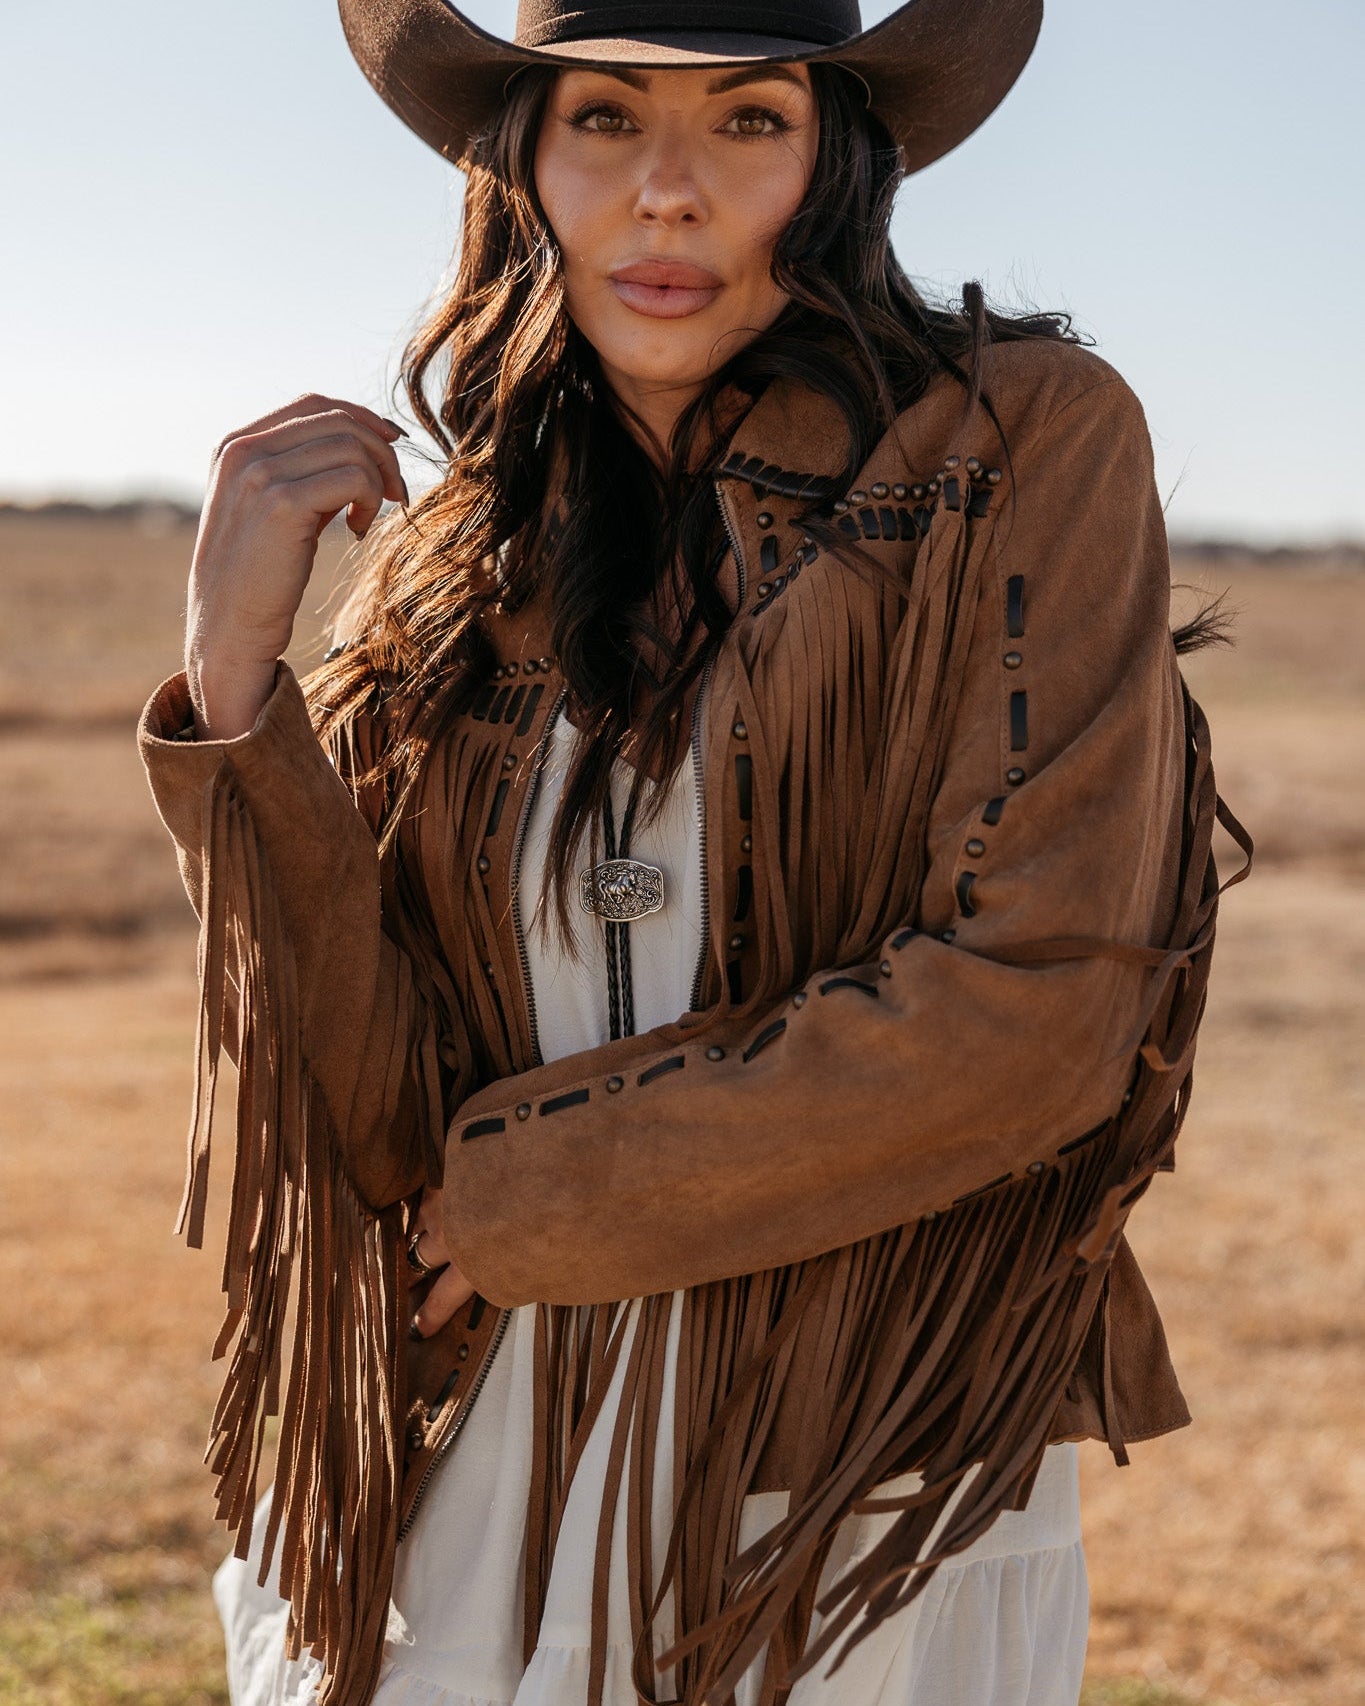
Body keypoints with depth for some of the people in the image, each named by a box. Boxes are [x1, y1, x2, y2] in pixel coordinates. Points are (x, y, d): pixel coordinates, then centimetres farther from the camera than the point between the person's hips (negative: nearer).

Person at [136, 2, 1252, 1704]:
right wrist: (236, 671, -14)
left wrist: (537, 1184, -9)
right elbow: (387, 1126, -4)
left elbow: (1035, 1003, -16)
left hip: (867, 1506, -3)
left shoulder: (1029, 444, -8)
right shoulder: (446, 567, 3)